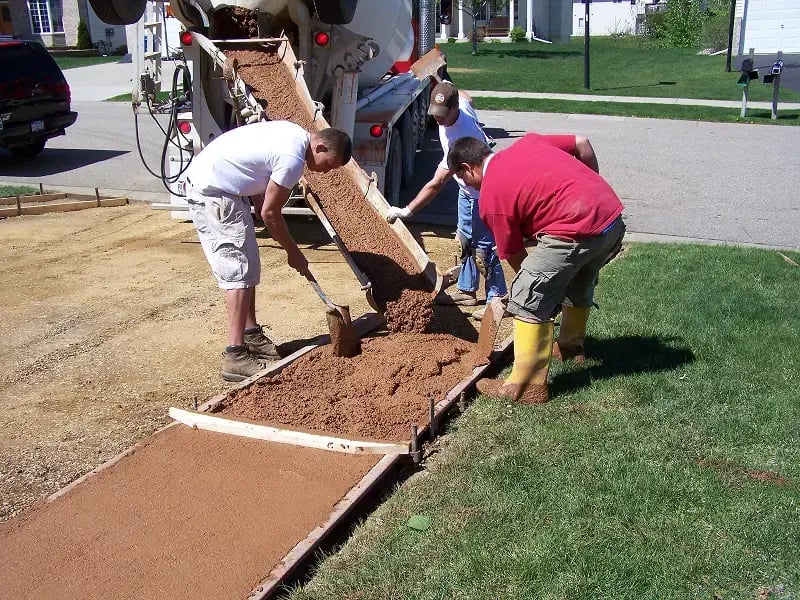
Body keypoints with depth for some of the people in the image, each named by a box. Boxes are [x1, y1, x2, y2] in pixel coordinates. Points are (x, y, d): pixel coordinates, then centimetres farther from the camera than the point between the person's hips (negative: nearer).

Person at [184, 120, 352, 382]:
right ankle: (235, 356, -12)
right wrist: (293, 252, -2)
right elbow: (269, 212, -14)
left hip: (211, 183, 10)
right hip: (211, 192, -10)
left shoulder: (294, 134, 8)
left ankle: (251, 334, 24)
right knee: (240, 269, -11)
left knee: (248, 264, 14)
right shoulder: (293, 158, -21)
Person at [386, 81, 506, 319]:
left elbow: (436, 184, -37)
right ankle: (467, 290, 32)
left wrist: (407, 211, -35)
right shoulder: (462, 103, -16)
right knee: (464, 241, 18)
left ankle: (497, 298, 10)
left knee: (483, 248, -4)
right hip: (468, 190, 10)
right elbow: (468, 97, 16)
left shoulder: (459, 140, -39)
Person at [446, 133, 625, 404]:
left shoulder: (491, 198, -1)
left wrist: (526, 285, 22)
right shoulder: (527, 142, 18)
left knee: (529, 302, -1)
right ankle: (572, 346, 51)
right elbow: (583, 143, 18)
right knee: (580, 284, 30)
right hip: (612, 213, 9)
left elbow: (515, 256, 5)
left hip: (577, 231, -9)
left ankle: (527, 386, 3)